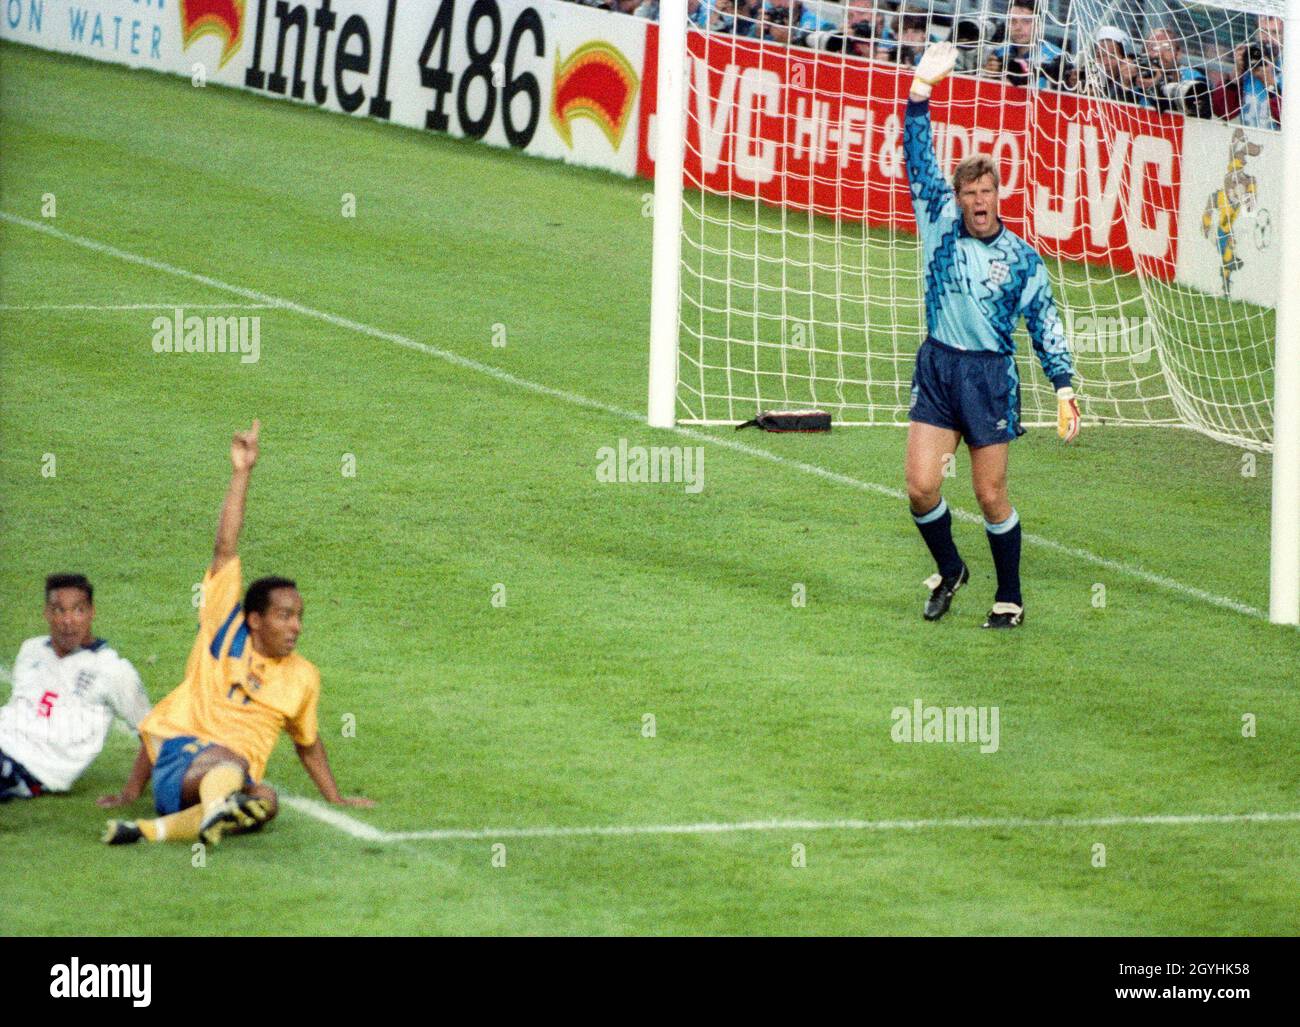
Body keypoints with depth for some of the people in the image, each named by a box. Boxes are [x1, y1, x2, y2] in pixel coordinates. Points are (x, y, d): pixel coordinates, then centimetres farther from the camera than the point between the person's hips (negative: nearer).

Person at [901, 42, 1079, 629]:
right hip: (936, 368, 2)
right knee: (921, 487, -3)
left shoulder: (1022, 259, -1)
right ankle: (949, 570, 22)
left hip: (991, 376, -2)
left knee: (991, 496, 0)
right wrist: (921, 91, -13)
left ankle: (1010, 600, 14)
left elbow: (1047, 327, 3)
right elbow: (920, 162, -4)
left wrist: (1065, 389, -4)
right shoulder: (942, 228, 2)